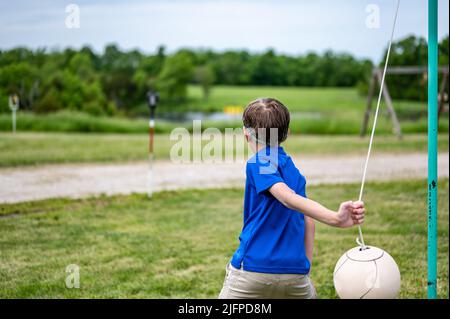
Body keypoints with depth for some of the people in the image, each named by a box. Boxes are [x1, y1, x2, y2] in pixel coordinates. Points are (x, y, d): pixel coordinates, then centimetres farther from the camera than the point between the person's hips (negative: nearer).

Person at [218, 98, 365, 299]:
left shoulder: (257, 164, -6)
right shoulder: (295, 172, 14)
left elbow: (289, 198, -21)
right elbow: (308, 223, 11)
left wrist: (334, 218, -35)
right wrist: (305, 270, 16)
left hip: (253, 269, -5)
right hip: (295, 272, 5)